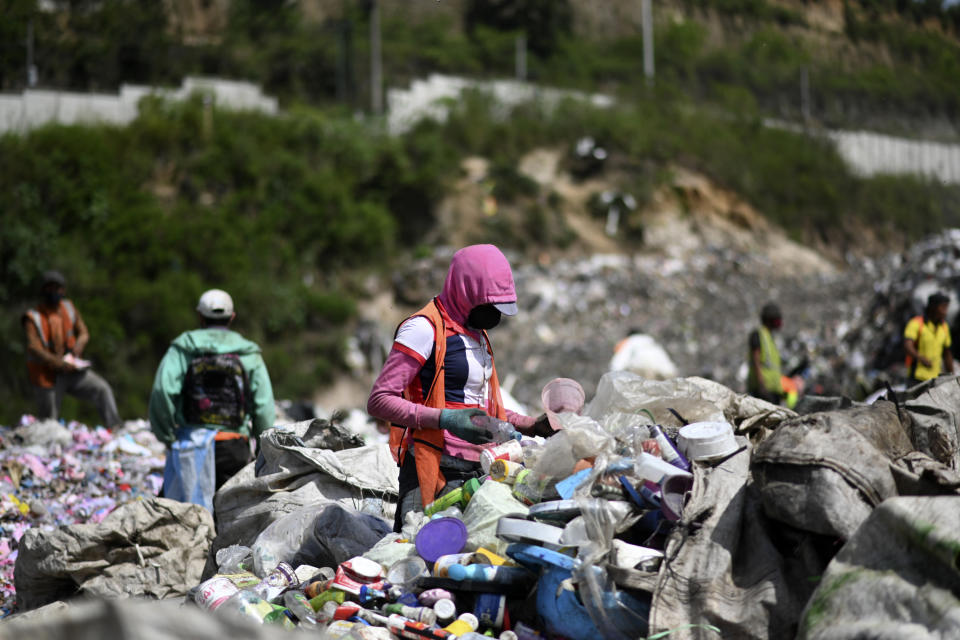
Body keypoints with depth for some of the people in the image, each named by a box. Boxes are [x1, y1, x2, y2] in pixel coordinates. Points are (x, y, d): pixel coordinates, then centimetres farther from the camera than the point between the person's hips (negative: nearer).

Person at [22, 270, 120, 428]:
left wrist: (78, 346, -15)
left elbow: (83, 333, 10)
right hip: (47, 376, -4)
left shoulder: (69, 308, 7)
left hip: (71, 370, 5)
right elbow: (34, 348, -21)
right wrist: (59, 363, -33)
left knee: (103, 389, -14)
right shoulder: (33, 318, -10)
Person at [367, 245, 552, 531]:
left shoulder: (478, 333, 22)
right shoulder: (424, 329, -6)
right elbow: (380, 400, -12)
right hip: (435, 472, -7)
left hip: (477, 471, 8)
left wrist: (531, 425, 19)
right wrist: (444, 419, -21)